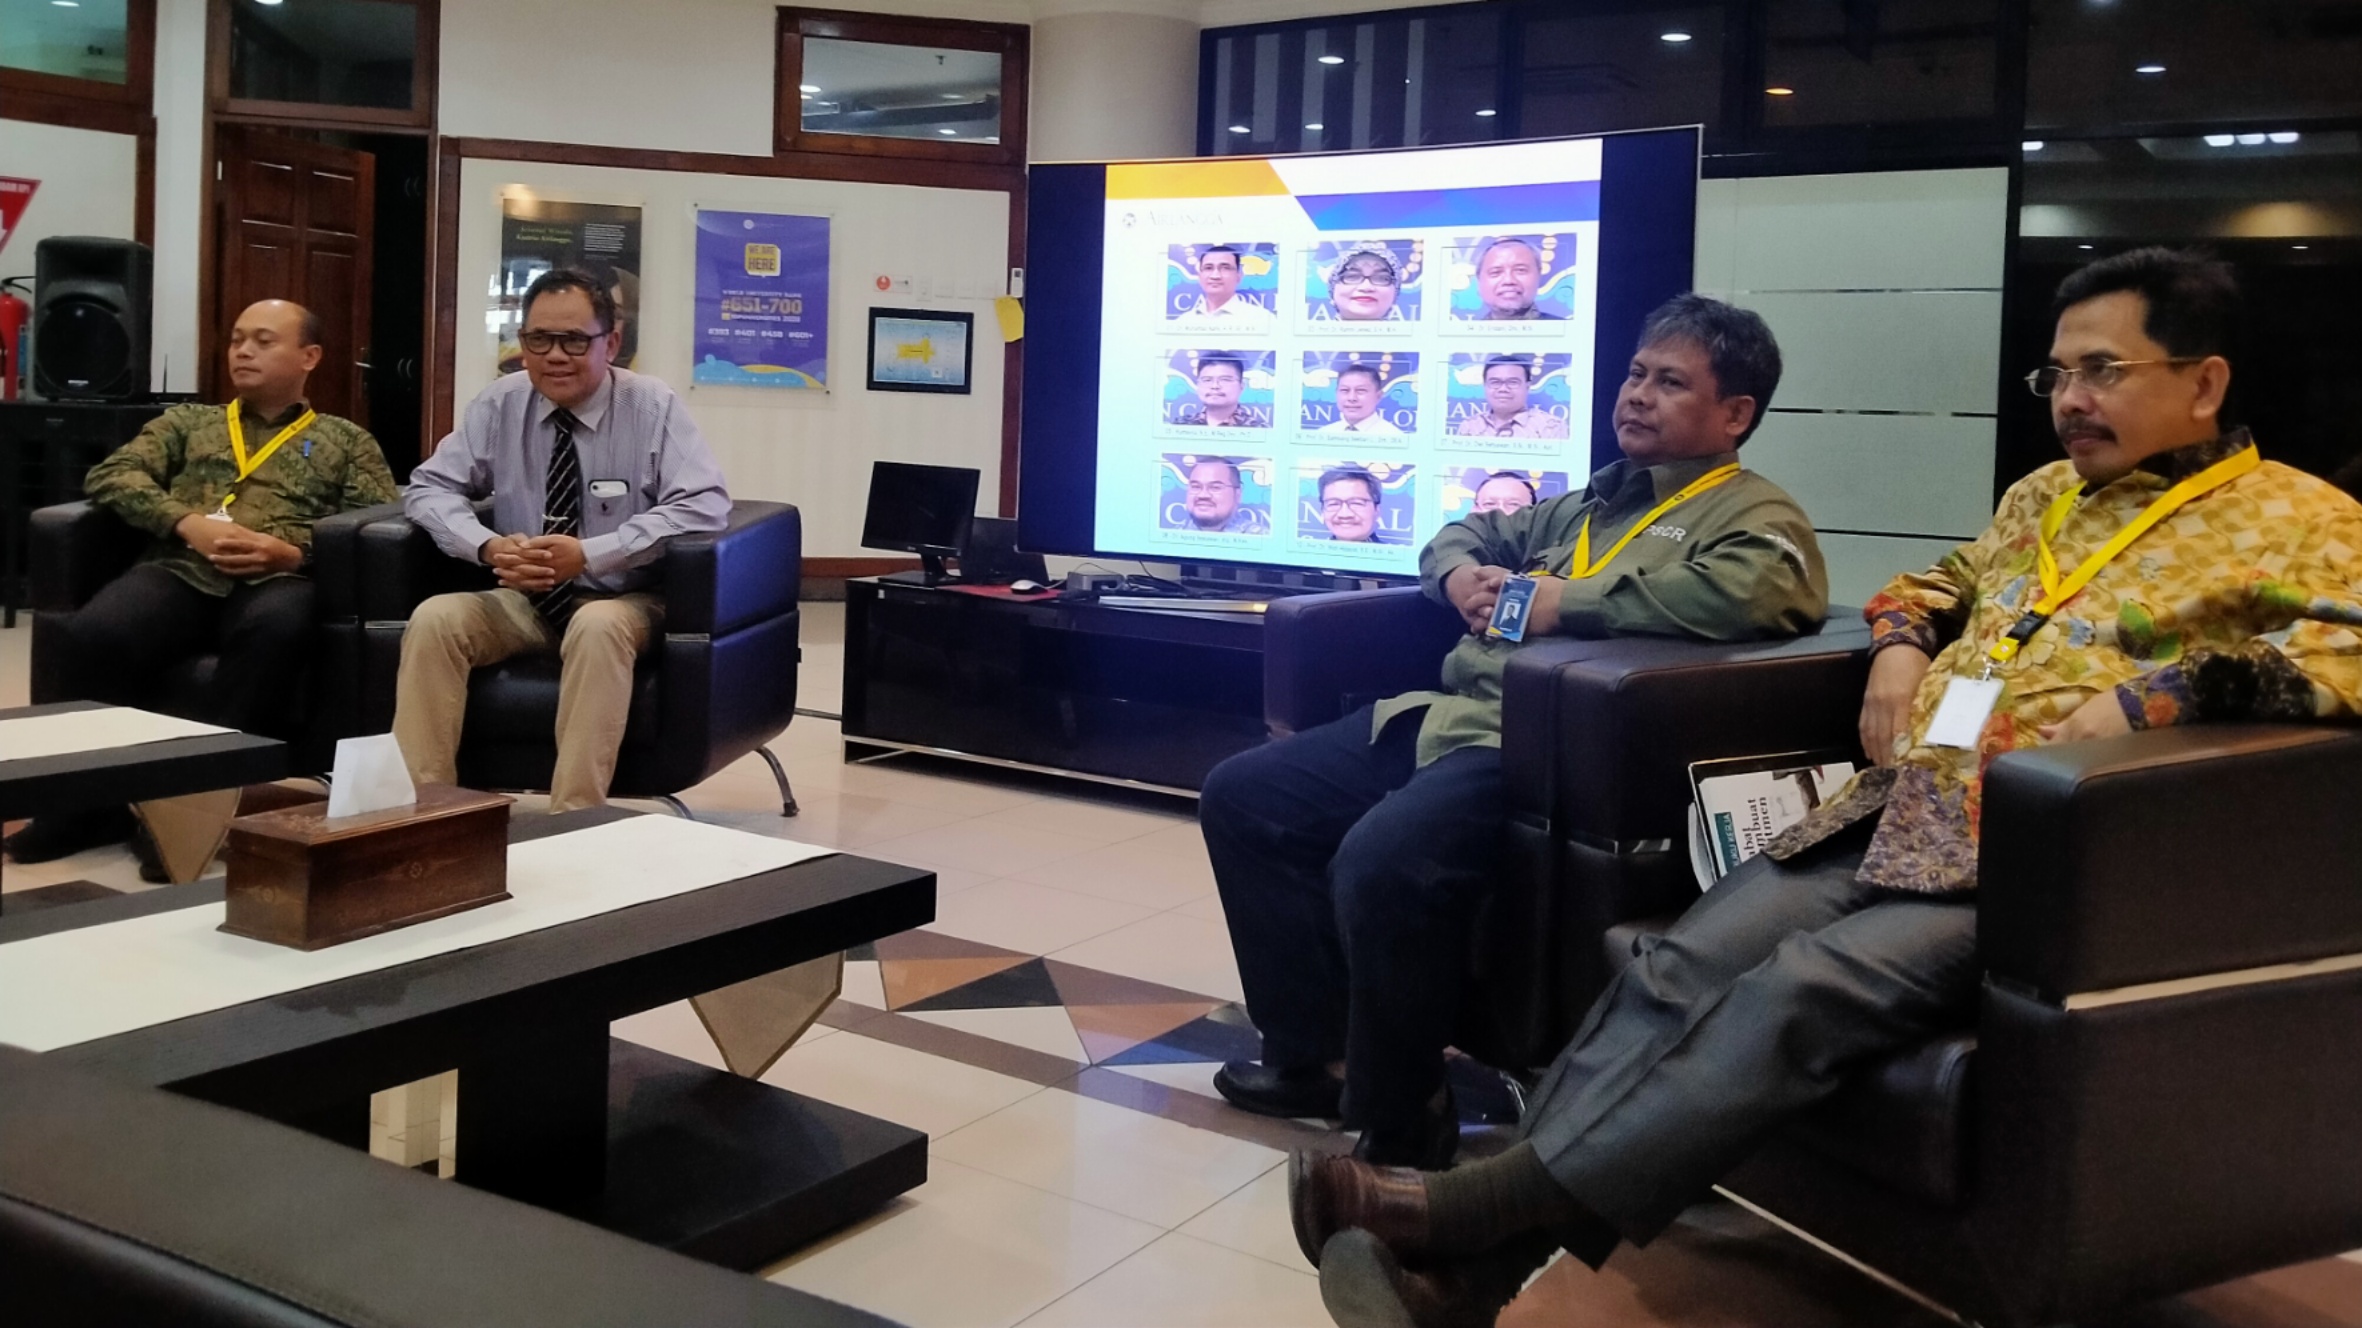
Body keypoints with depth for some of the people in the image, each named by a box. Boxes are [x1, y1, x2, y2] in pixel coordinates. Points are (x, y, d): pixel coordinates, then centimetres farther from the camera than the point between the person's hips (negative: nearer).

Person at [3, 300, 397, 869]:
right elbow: (110, 475, 12)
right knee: (98, 633, -32)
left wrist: (294, 552, -10)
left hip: (276, 580, -2)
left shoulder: (348, 441, 23)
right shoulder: (186, 421, 29)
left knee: (278, 627, -40)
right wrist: (187, 523, -7)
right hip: (179, 570, 2)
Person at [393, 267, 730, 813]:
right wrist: (487, 547, -22)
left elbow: (704, 505, -21)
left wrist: (590, 555, -29)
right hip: (522, 602, 4)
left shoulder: (652, 407, -10)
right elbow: (429, 487, 1)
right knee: (434, 618, -22)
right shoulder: (497, 406, 1)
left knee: (598, 627, -36)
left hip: (620, 605, -4)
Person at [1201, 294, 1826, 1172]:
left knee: (1380, 862, -35)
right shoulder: (1597, 499, 26)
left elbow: (1757, 591, -22)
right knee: (1241, 797, 5)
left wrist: (1570, 602, -15)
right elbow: (1466, 533, 37)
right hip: (1449, 714, 9)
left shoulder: (1756, 516, 2)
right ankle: (1314, 1054, 13)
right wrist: (1461, 572, 10)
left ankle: (1400, 1123, -12)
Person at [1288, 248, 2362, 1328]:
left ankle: (1473, 1209, -35)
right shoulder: (2044, 494, 25)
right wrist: (1899, 646, 17)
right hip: (1896, 812, 7)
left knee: (1799, 994, -31)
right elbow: (1937, 582, 40)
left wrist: (2146, 699, -22)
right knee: (1677, 972, -18)